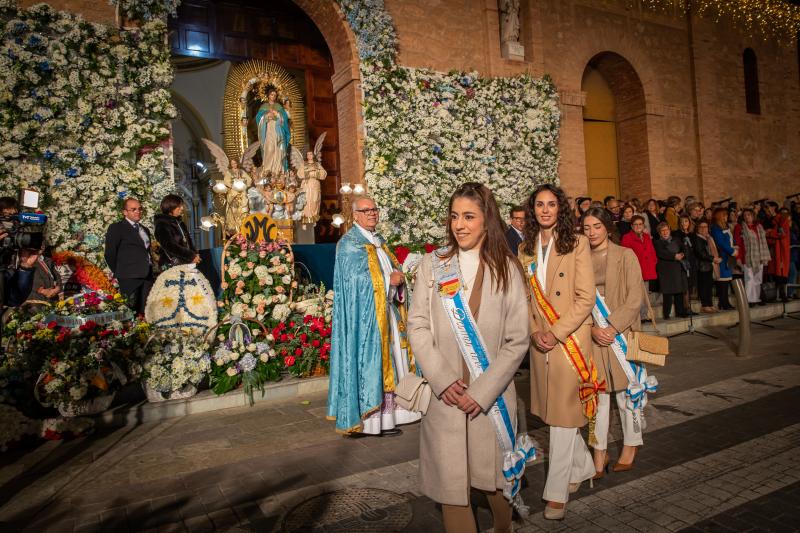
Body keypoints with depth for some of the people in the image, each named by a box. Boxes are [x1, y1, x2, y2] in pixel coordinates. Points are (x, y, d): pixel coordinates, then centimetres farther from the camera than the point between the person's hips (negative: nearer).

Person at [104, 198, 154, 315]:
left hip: (147, 277, 6)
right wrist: (118, 273, 0)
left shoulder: (145, 229, 23)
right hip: (129, 278, -6)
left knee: (146, 312, 1)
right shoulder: (116, 228, 2)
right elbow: (109, 254, -2)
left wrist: (151, 273, 13)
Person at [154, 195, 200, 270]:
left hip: (186, 262, 7)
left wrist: (195, 254, 2)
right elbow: (170, 246, -16)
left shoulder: (179, 222, 18)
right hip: (171, 265, -7)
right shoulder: (162, 225, -6)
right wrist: (191, 256, -18)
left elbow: (188, 240, 21)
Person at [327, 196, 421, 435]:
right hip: (366, 315, -8)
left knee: (387, 363, 9)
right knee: (370, 364, -4)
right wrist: (389, 280, -14)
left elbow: (394, 270, 16)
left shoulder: (379, 241, 18)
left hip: (388, 313, 8)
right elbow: (357, 279, -17)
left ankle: (388, 413, 17)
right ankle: (370, 419, 4)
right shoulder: (349, 244, -7)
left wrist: (398, 276, -6)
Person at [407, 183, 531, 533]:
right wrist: (443, 379, -10)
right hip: (444, 394, 0)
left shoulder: (506, 269, 0)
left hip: (492, 395, 0)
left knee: (493, 477, 15)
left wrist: (483, 390, -10)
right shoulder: (432, 264, 1)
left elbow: (517, 341, -2)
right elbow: (418, 326, 0)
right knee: (450, 480, 5)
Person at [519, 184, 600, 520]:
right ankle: (583, 467, 37)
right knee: (555, 412, 15)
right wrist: (534, 332, -7)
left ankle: (557, 493, 10)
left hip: (570, 339, -5)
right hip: (539, 342, 5)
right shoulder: (526, 249, 8)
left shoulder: (576, 244, -5)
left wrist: (556, 332, -16)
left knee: (564, 415, -1)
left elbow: (586, 297, -10)